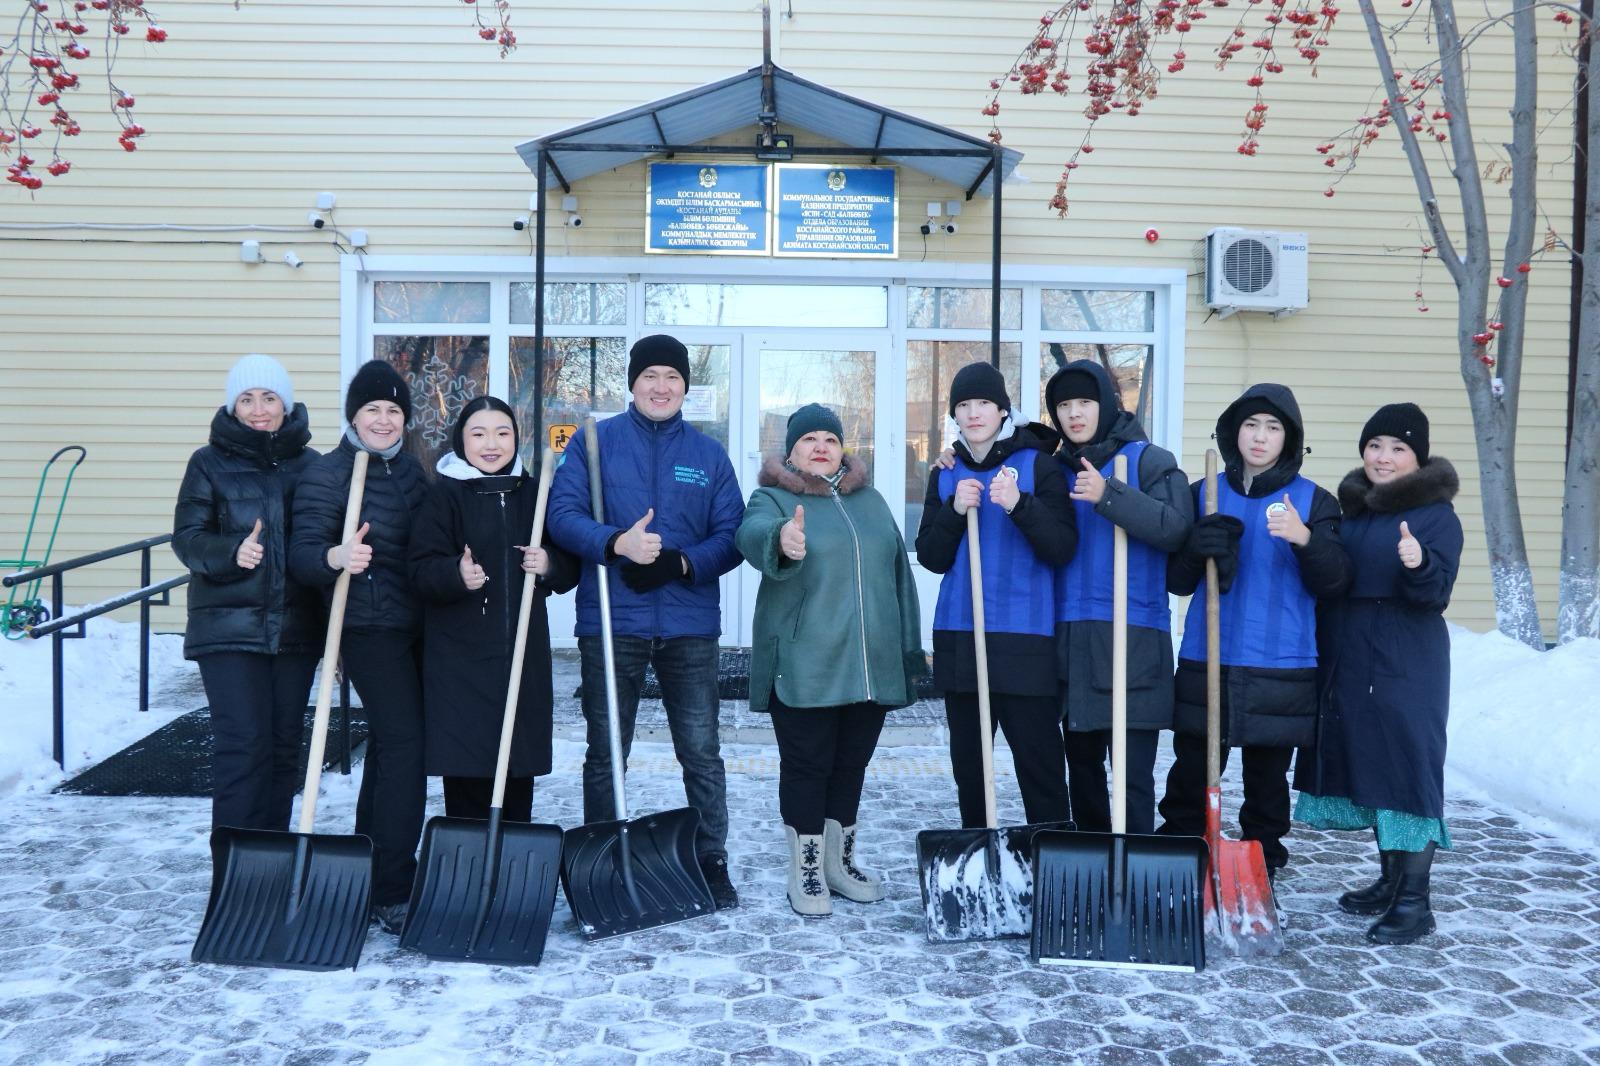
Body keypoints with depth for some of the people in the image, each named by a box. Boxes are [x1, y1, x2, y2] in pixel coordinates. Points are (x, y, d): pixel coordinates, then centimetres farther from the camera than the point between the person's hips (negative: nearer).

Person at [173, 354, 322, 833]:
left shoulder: (310, 464, 9)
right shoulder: (210, 463, 2)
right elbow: (187, 537, -2)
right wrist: (231, 552, -20)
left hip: (295, 627, 3)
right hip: (229, 627, -3)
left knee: (285, 744, 10)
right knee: (242, 744, -8)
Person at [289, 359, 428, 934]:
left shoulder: (410, 469, 13)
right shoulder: (327, 474, -8)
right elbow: (302, 551, -16)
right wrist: (335, 557, -35)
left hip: (412, 625, 7)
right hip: (370, 628, -7)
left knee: (389, 744, 14)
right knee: (405, 743, -12)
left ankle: (369, 870, 27)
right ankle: (393, 891, -5)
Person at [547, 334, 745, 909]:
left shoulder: (709, 455, 9)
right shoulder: (594, 441, 4)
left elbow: (731, 536, 4)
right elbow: (562, 513, -6)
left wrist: (683, 563, -15)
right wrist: (617, 543, -24)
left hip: (690, 626, 1)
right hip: (611, 623, -1)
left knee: (702, 752, 5)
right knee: (604, 753, 9)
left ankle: (712, 863, 18)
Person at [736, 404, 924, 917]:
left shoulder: (870, 501, 14)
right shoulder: (772, 498, -2)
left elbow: (899, 573, 17)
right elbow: (752, 534, -26)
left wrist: (909, 647, 13)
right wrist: (780, 539, -50)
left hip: (872, 667, 5)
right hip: (804, 669, -5)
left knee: (851, 766, 14)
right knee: (806, 767, 2)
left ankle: (840, 862, 29)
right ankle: (805, 872, 15)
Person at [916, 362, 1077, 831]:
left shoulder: (1037, 465, -1)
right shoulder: (946, 474, 11)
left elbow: (1062, 548, -8)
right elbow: (931, 558, 7)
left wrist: (1019, 505, -22)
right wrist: (954, 511, -9)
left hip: (1024, 638, -4)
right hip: (958, 638, 5)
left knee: (1039, 764, -5)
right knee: (967, 764, 11)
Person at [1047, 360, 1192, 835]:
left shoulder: (1148, 460, -1)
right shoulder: (1057, 468, 14)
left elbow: (1175, 527, -15)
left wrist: (1109, 495, -22)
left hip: (1133, 636, -5)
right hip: (1070, 635, 6)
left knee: (1133, 770, -6)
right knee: (1081, 758, 15)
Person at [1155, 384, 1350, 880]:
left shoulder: (1313, 500, 3)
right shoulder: (1205, 494, 9)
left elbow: (1333, 583, -5)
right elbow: (1176, 580, 8)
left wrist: (1305, 539, -24)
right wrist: (1197, 548, -13)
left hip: (1279, 667, -1)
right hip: (1205, 660, 2)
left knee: (1267, 775, 7)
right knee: (1190, 773, 4)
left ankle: (1260, 871, 20)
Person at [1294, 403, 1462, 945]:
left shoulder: (1437, 515, -6)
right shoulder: (1351, 508, 12)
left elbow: (1436, 595, -14)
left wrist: (1419, 565, -32)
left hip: (1406, 665, -7)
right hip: (1349, 657, 7)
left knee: (1407, 763, -5)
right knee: (1369, 763, 13)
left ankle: (1415, 902, 1)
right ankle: (1390, 880, 27)